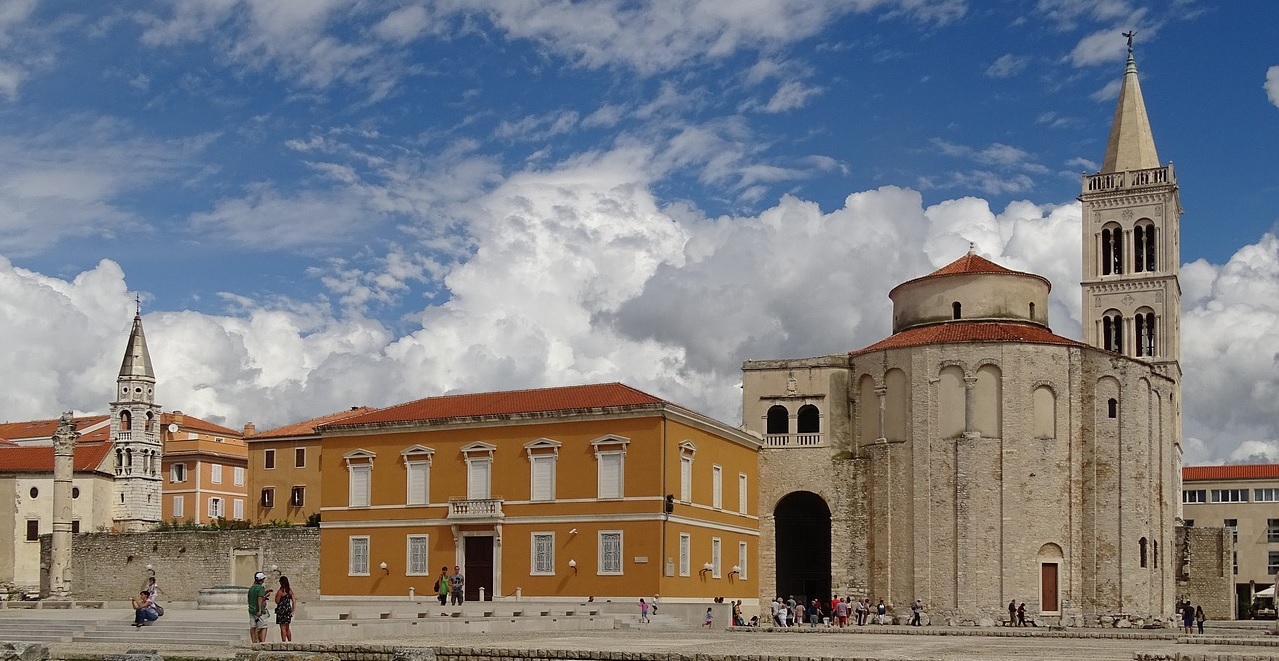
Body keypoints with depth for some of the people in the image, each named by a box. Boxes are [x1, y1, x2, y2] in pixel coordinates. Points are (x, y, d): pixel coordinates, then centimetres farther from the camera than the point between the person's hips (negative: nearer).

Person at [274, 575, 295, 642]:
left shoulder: (280, 591, -13)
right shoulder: (290, 590, 5)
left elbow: (277, 601, -11)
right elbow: (293, 601, 5)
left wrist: (276, 595, 5)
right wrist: (292, 610, 12)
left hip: (281, 610, -6)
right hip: (288, 610, 6)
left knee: (283, 628, -3)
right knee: (287, 628, 16)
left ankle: (284, 641, -4)